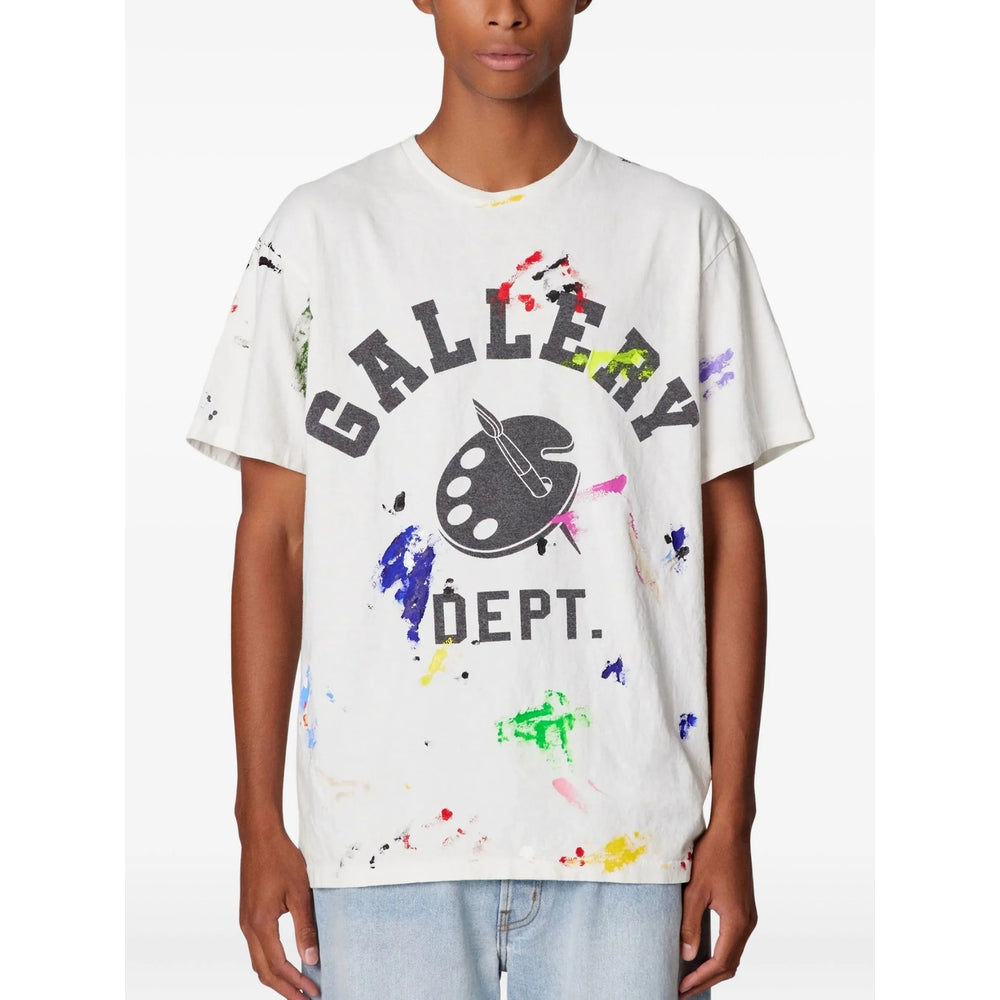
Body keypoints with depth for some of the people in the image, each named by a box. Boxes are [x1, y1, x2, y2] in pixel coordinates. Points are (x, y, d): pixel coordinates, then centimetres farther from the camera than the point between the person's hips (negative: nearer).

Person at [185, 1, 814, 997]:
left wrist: (731, 821, 2)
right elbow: (272, 537, 5)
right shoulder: (320, 230, 5)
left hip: (626, 837, 1)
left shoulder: (684, 231, 6)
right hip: (388, 836, 0)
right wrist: (259, 822, 1)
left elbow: (730, 535, 6)